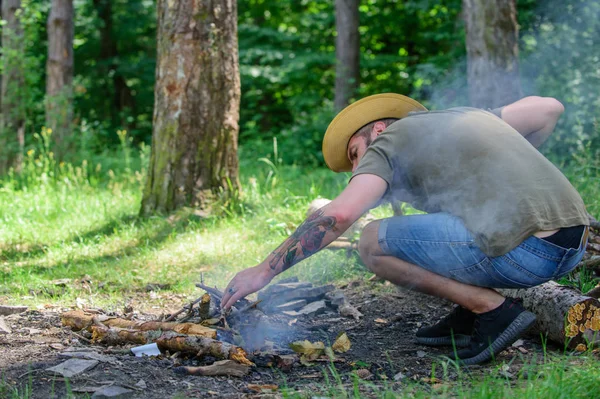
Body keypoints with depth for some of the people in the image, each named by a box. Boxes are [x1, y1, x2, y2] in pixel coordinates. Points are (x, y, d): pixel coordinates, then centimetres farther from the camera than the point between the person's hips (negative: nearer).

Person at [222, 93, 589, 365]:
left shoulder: (387, 143, 6)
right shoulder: (465, 117, 27)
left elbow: (339, 214, -9)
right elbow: (549, 108, 33)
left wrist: (264, 272, -4)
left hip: (523, 253, -9)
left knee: (373, 243, 1)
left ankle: (493, 309, -3)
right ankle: (471, 313, 17)